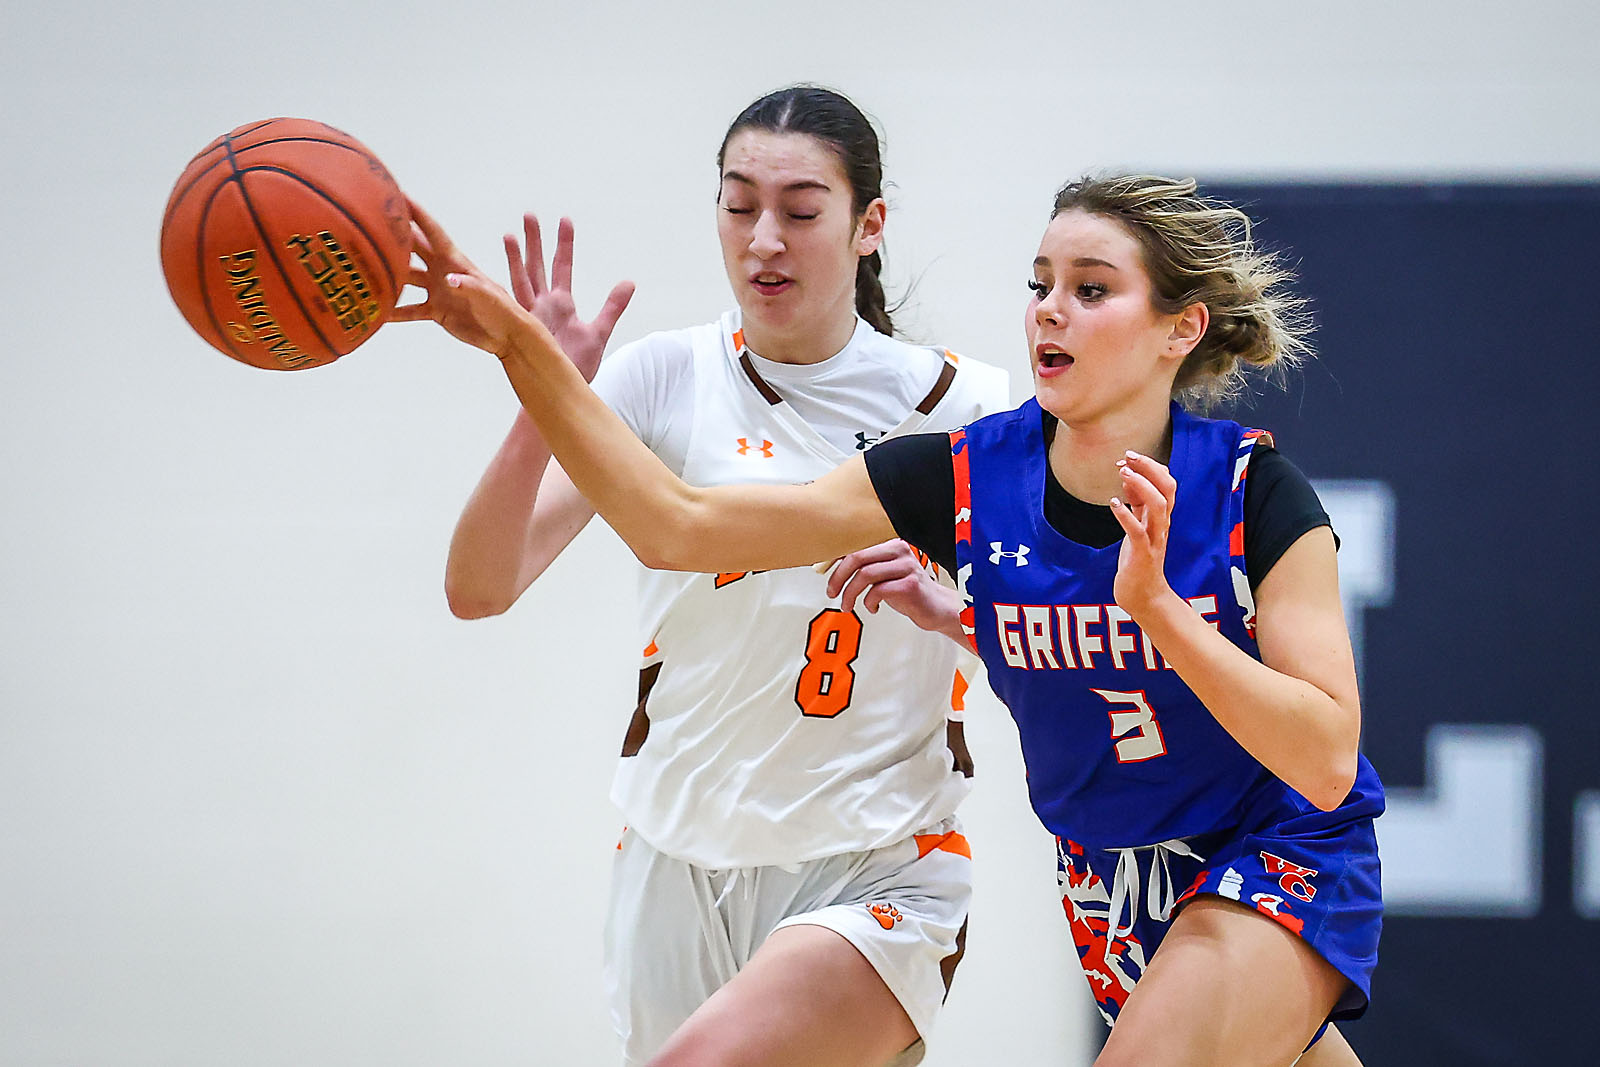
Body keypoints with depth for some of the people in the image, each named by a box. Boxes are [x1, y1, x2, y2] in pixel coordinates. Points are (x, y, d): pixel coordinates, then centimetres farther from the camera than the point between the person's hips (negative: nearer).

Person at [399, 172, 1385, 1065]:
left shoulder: (1256, 492, -20)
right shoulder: (970, 474, -11)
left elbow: (1325, 761, -25)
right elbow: (679, 525, -12)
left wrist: (1156, 604, -35)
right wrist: (520, 344, -21)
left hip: (1283, 856, -5)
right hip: (1113, 876, 5)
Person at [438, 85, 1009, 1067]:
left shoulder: (961, 405, -2)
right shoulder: (665, 379, -1)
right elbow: (480, 589, -10)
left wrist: (947, 608, -19)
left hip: (875, 874, -3)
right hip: (679, 866, 3)